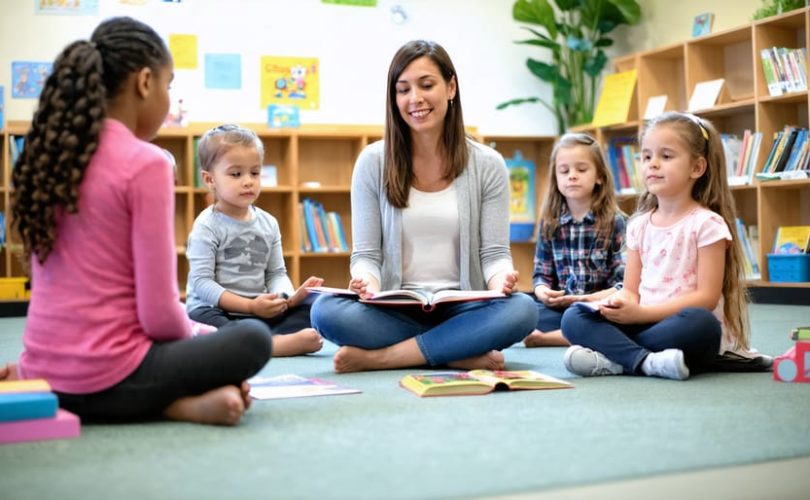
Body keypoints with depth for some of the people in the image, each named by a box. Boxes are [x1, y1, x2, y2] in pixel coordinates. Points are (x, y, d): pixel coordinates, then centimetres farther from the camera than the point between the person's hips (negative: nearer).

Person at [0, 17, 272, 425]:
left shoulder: (48, 155, 7)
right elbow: (160, 313, -15)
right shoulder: (146, 164, -14)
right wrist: (195, 338, 7)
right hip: (105, 379, -6)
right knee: (253, 339, 9)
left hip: (44, 376, 7)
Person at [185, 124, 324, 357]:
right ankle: (277, 343, -47)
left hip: (262, 311, 5)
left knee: (308, 310, -14)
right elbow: (201, 282, -13)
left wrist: (289, 297, -13)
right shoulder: (207, 226, -6)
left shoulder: (268, 223, 12)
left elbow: (276, 273, 12)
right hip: (216, 310, -5)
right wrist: (249, 305, -20)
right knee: (203, 319, -38)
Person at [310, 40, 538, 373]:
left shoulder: (488, 165, 4)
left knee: (521, 309, -32)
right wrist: (367, 283, -22)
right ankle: (464, 354, -23)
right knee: (326, 310, -30)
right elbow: (366, 254, 1)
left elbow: (494, 253, 1)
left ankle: (378, 356, -24)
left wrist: (502, 280, -22)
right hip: (395, 311, 0)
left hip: (462, 309, 1)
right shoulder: (372, 162, 3)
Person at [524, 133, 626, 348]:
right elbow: (542, 274, 13)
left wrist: (591, 298, -17)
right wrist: (543, 292, -10)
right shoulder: (549, 223, 13)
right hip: (558, 308, 2)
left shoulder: (614, 221, 4)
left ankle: (545, 337, -25)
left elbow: (623, 282, -2)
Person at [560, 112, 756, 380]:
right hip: (642, 322, 5)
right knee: (573, 317, -15)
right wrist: (620, 304, -16)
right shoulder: (639, 225, 12)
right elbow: (631, 289, 10)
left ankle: (615, 356, -28)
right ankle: (645, 360, -32)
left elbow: (707, 297, -12)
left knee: (699, 323, -39)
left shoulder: (706, 224, -5)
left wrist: (642, 313, -19)